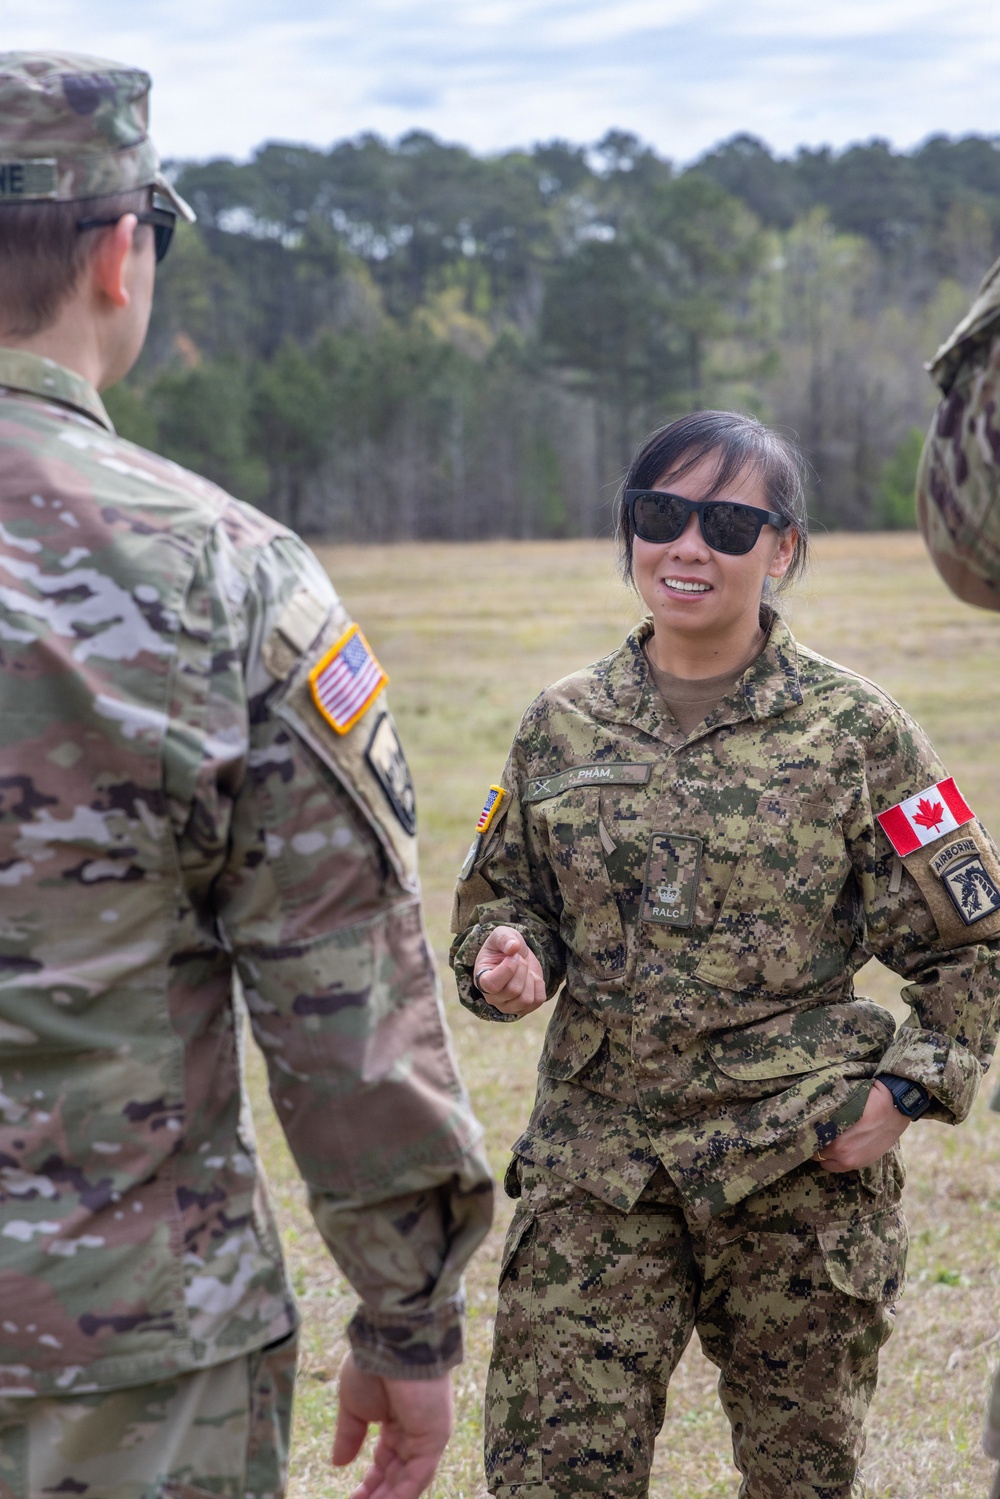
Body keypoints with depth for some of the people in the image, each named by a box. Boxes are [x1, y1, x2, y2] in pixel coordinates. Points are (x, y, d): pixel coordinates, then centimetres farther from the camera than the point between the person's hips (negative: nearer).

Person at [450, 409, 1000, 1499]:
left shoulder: (854, 732, -2)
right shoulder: (560, 727, 5)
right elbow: (499, 895, 16)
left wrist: (909, 1089, -7)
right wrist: (505, 959, -6)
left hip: (804, 1166, -1)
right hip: (596, 1162, 2)